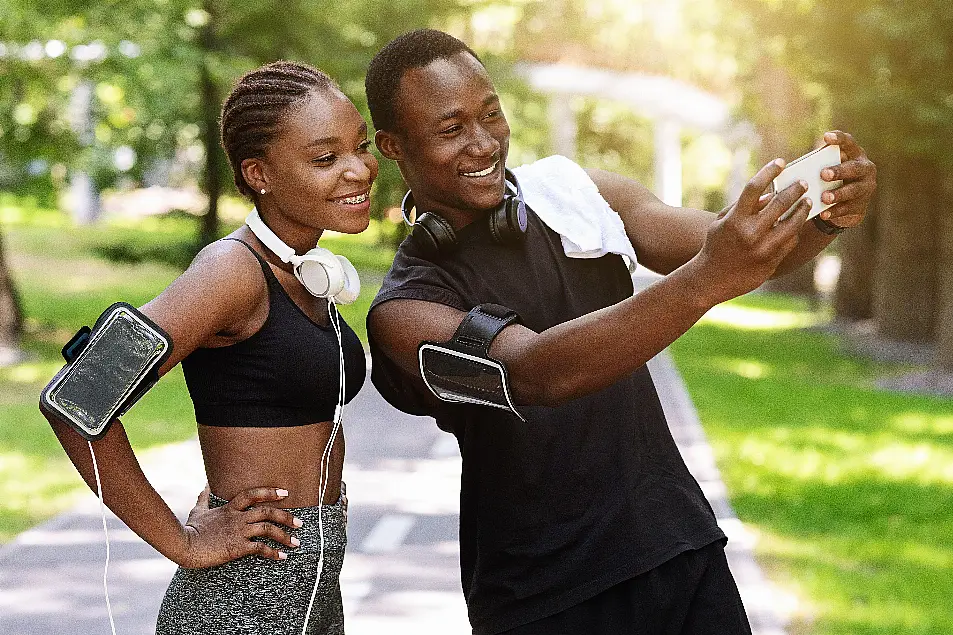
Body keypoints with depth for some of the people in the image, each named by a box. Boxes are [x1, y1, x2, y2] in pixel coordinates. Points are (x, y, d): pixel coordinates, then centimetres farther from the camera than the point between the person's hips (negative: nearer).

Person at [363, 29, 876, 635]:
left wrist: (825, 216, -25)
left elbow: (733, 250, -3)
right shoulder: (405, 310, -10)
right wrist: (706, 281, -39)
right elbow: (535, 373, -27)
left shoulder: (576, 192, 4)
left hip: (680, 544, 4)